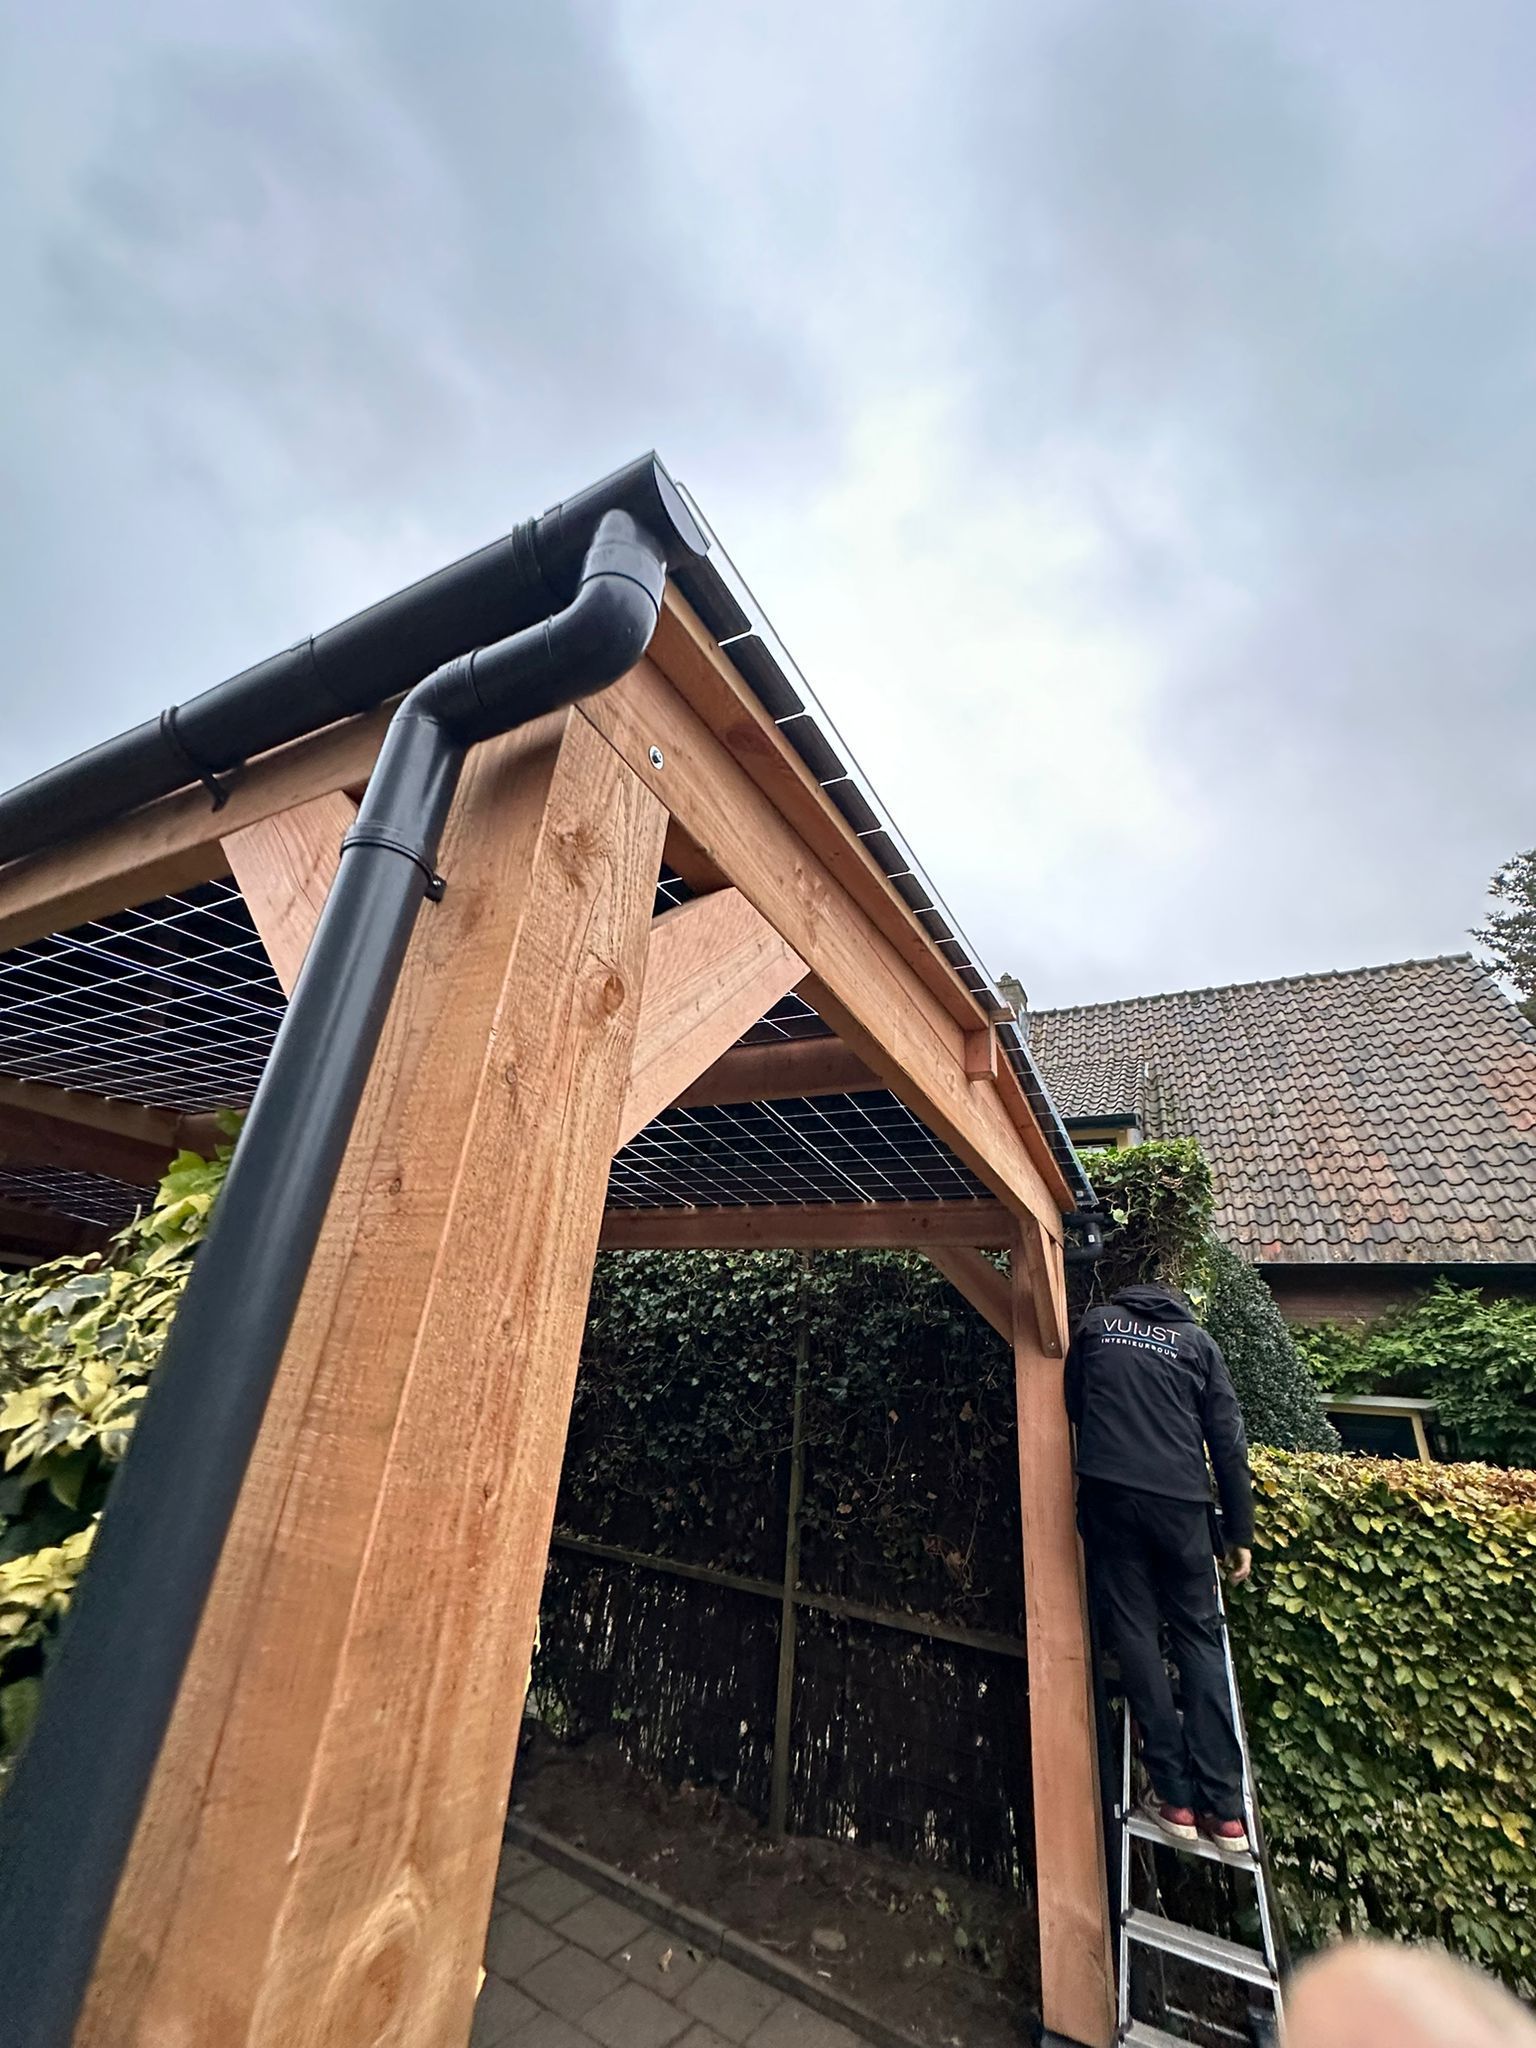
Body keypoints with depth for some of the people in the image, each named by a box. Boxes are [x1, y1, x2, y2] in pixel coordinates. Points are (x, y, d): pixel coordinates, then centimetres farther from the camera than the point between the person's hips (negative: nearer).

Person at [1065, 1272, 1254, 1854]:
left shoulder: (1096, 1322, 14)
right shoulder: (1197, 1341, 13)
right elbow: (1228, 1440, 9)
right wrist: (1240, 1533, 15)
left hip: (1108, 1491, -1)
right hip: (1179, 1499, 1)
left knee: (1134, 1632, 6)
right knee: (1199, 1638, 12)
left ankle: (1175, 1795, 6)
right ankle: (1225, 1807, 10)